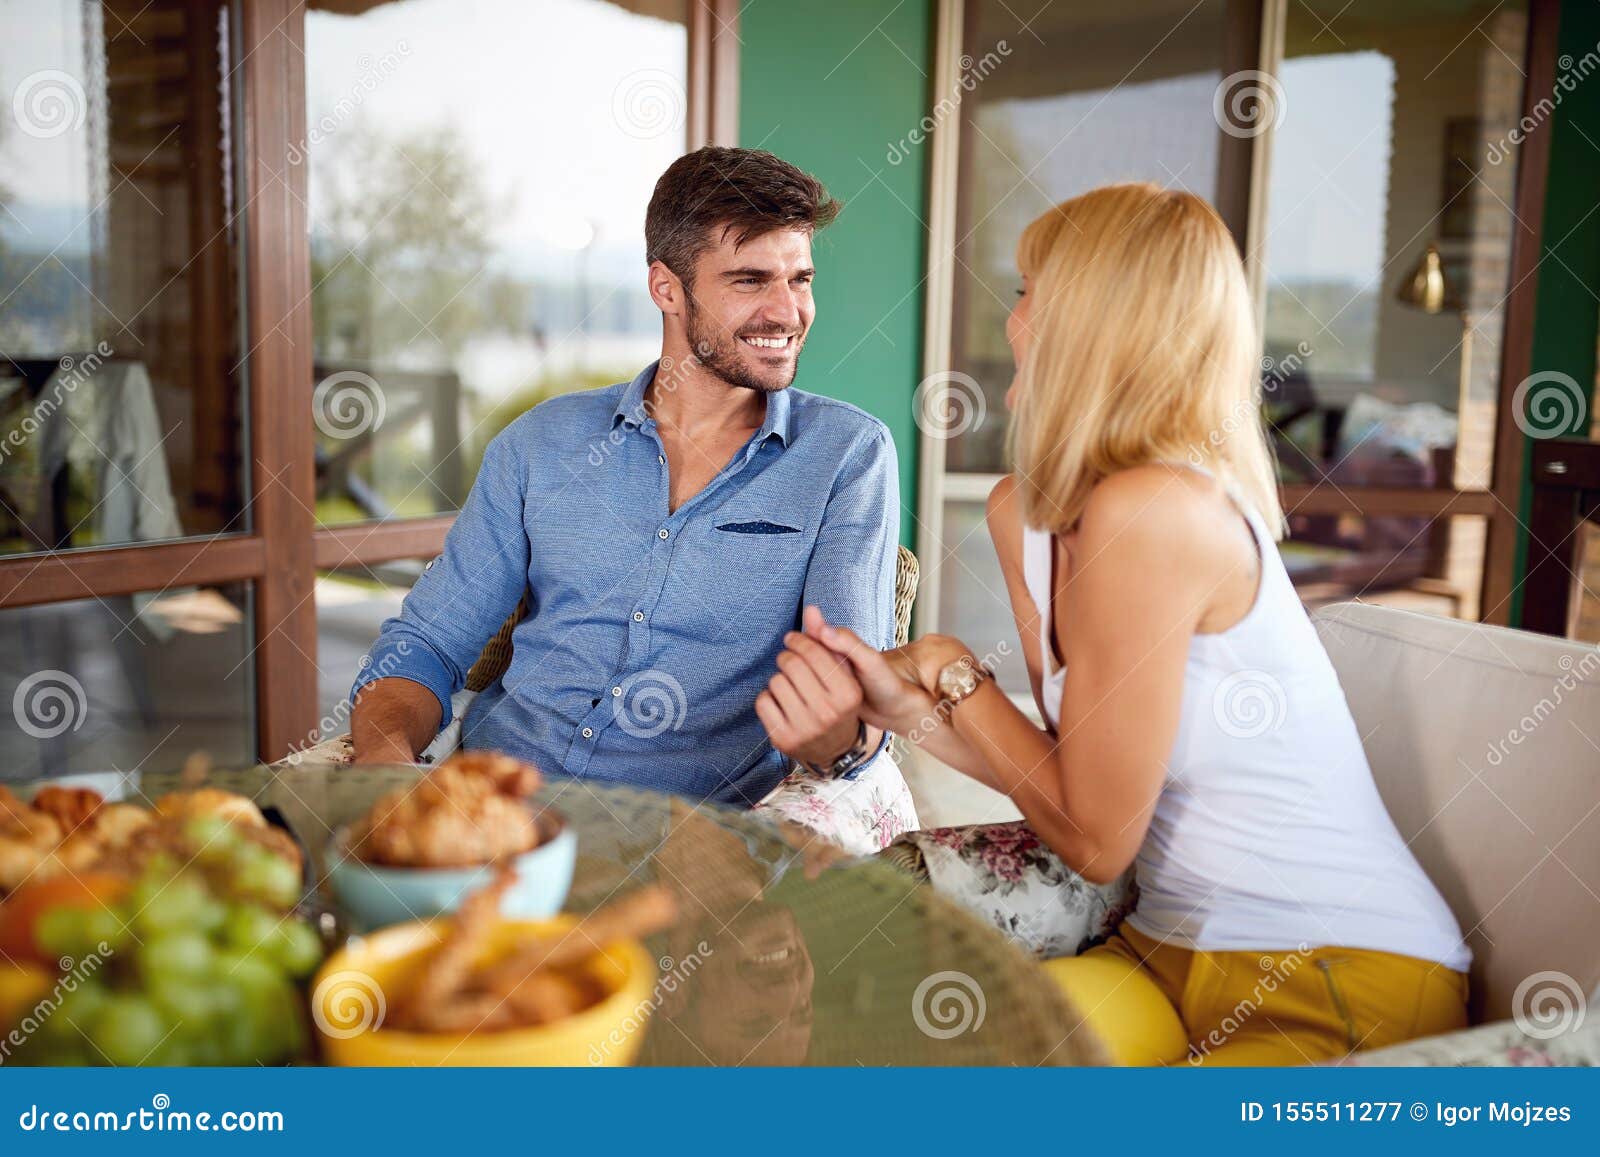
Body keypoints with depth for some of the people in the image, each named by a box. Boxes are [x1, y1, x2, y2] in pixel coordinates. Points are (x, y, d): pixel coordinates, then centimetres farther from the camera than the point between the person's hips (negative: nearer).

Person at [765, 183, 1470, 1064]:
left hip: (1343, 990, -7)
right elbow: (1074, 779, 4)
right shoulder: (1024, 512, 3)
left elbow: (1094, 838, -17)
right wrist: (908, 706, -8)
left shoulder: (1146, 511, -24)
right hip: (1176, 953, 7)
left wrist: (953, 672, -7)